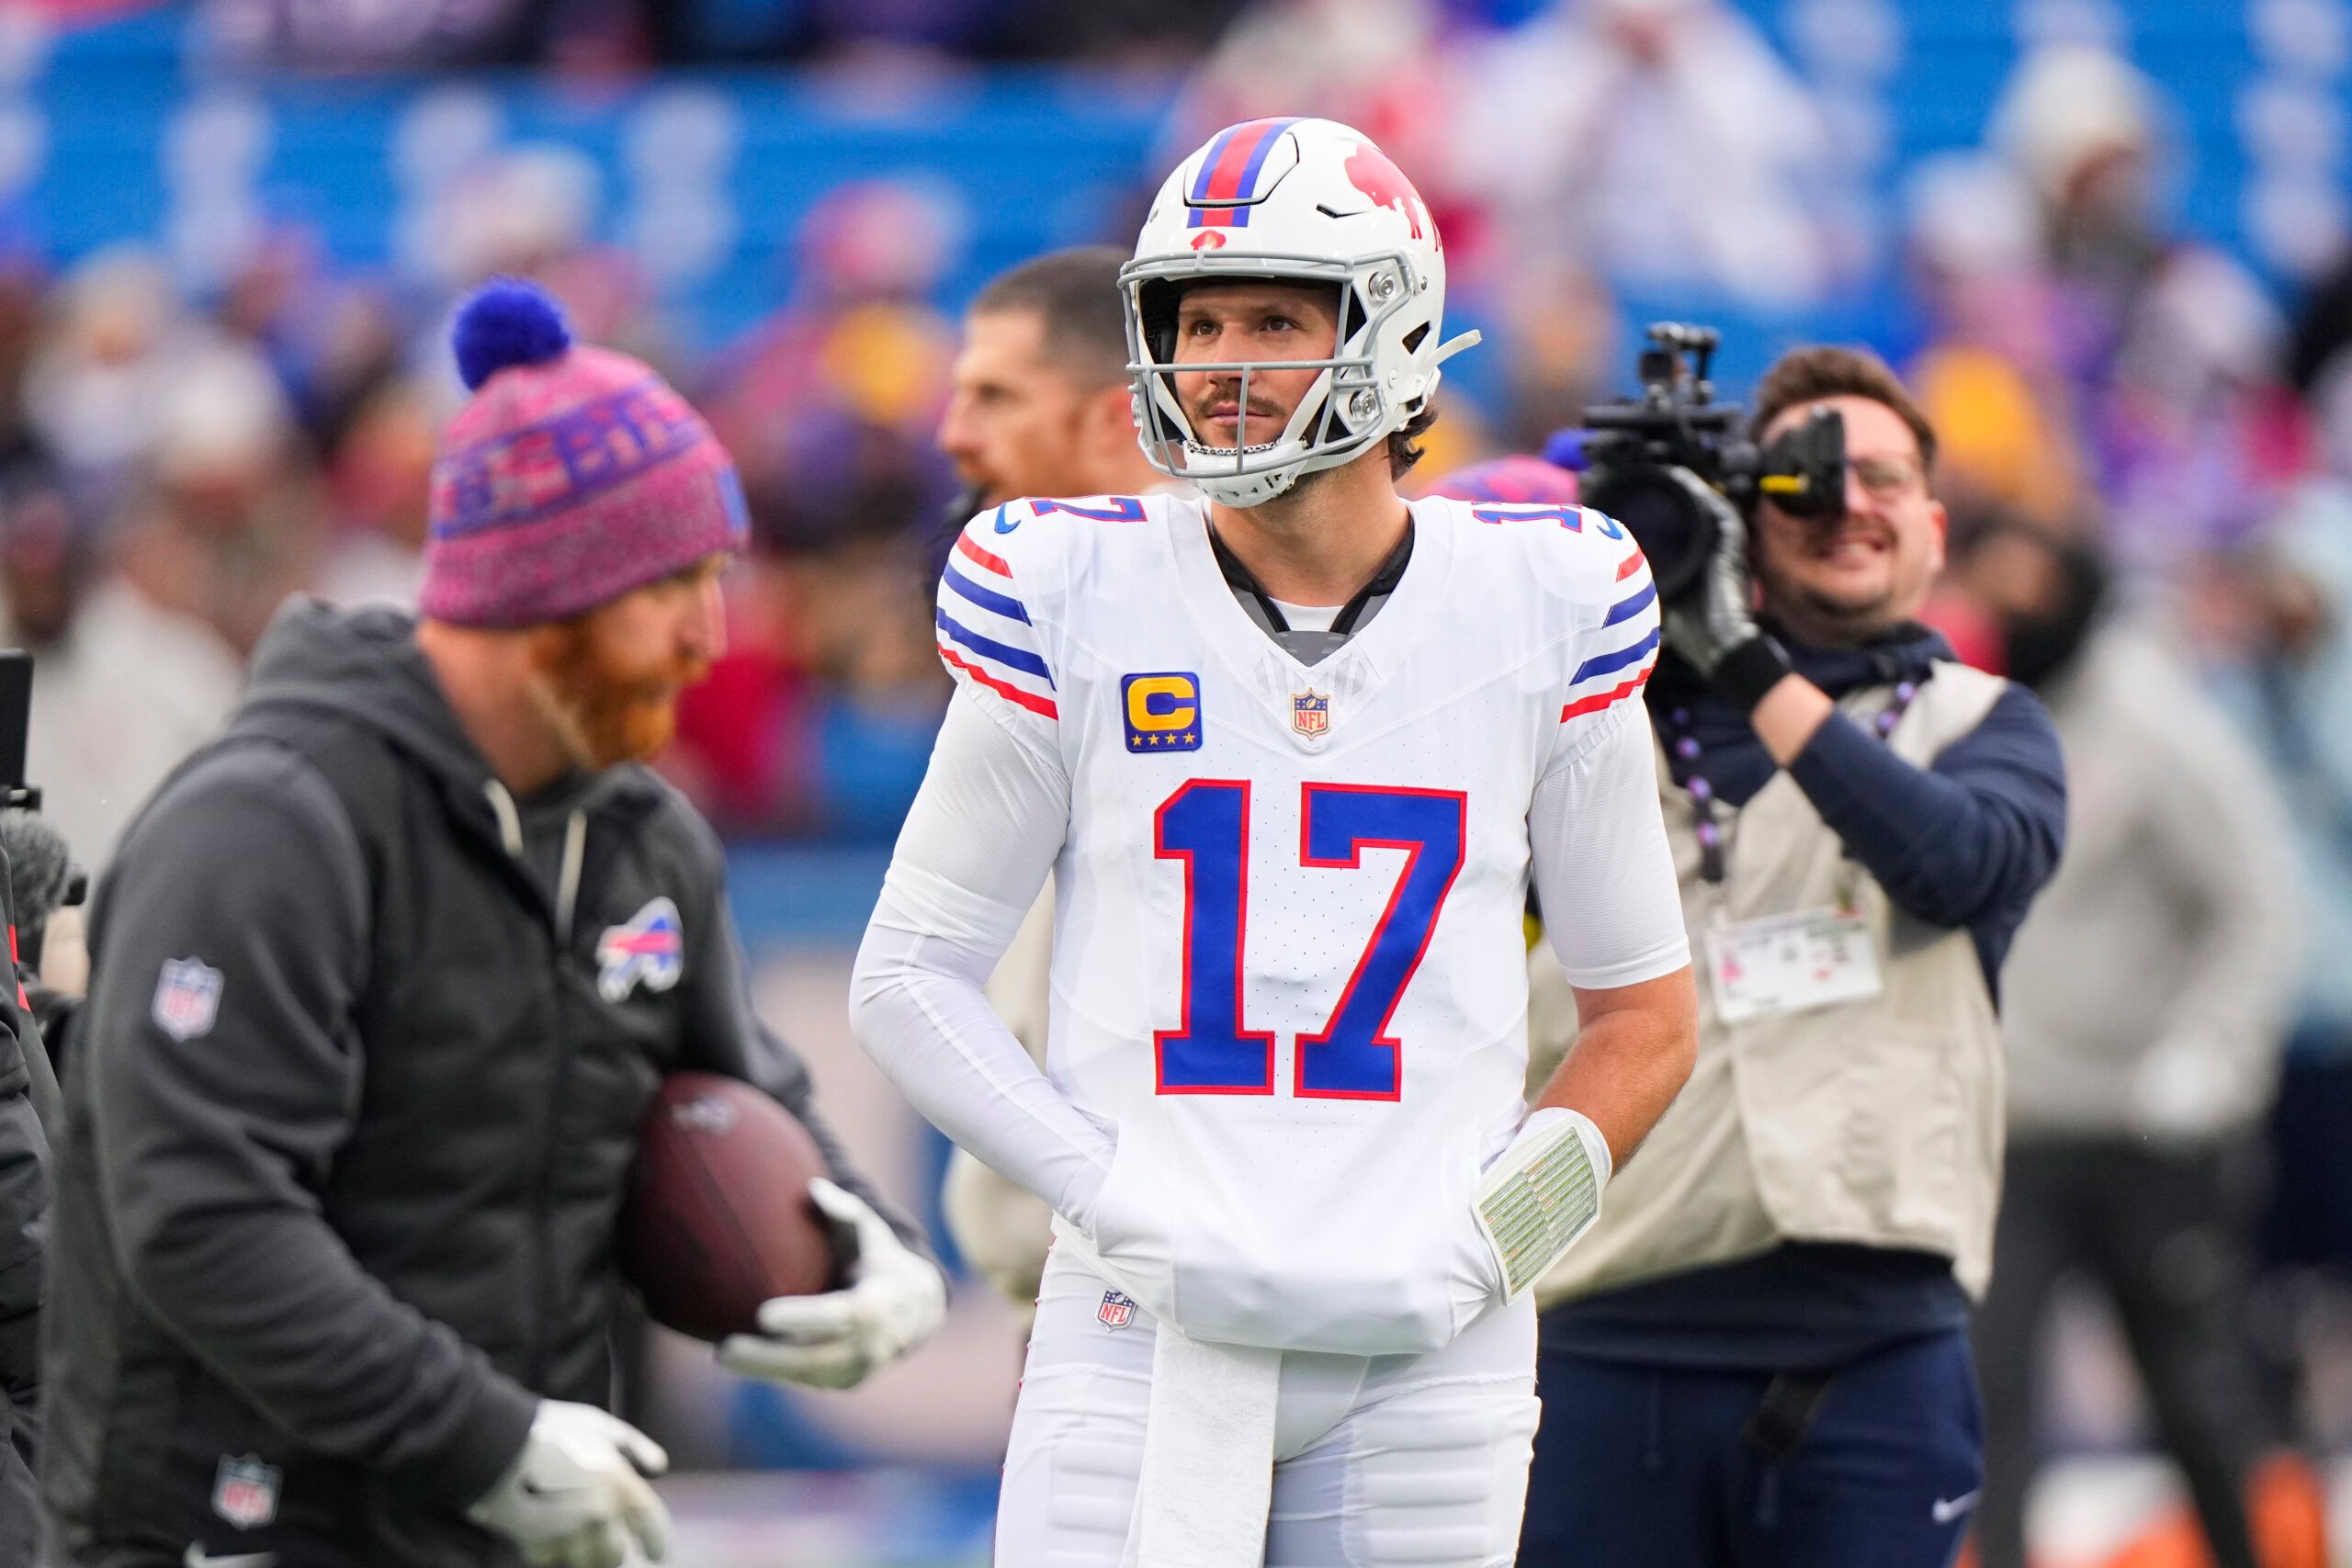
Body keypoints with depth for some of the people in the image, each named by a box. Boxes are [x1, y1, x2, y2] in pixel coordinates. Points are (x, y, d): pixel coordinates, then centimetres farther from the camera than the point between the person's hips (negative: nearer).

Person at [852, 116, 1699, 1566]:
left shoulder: (1538, 608, 4)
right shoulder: (1076, 596, 1)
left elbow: (1646, 1012, 11)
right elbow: (909, 975, 4)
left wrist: (1491, 1236, -4)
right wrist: (1121, 1207, -9)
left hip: (1427, 1346, 1)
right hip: (1148, 1325, -1)